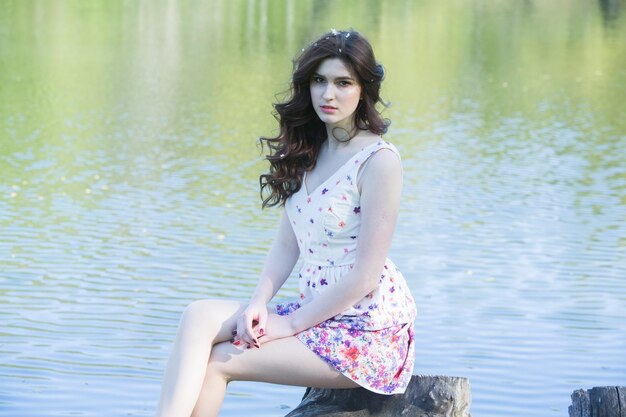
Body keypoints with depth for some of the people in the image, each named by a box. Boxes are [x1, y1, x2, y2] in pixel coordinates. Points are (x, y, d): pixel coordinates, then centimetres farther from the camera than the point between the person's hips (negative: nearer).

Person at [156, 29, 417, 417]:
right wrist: (259, 303, -7)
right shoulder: (309, 152, 11)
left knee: (216, 362, -16)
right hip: (317, 312, 7)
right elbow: (286, 245, 10)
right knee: (200, 316, -15)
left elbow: (365, 275, -16)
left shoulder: (379, 160, -14)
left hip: (368, 331, -7)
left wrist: (292, 324, -13)